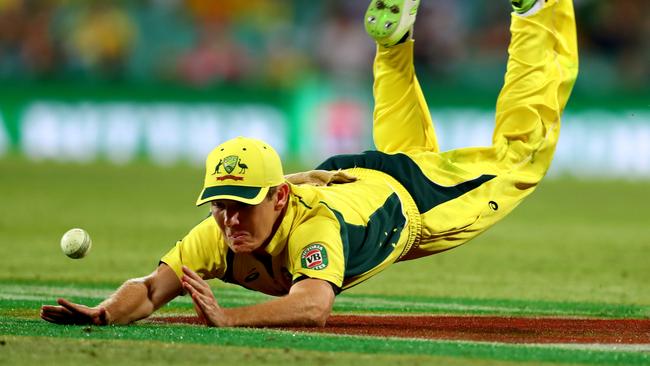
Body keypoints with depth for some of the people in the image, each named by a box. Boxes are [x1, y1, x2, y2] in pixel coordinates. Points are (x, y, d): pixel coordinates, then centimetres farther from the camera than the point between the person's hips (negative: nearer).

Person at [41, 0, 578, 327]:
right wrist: (103, 313, -61)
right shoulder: (217, 236, -35)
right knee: (403, 143, 37)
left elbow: (314, 307, -65)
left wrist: (227, 319, -77)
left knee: (519, 153, 13)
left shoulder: (312, 225, -50)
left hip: (407, 197, -5)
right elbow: (152, 288, -40)